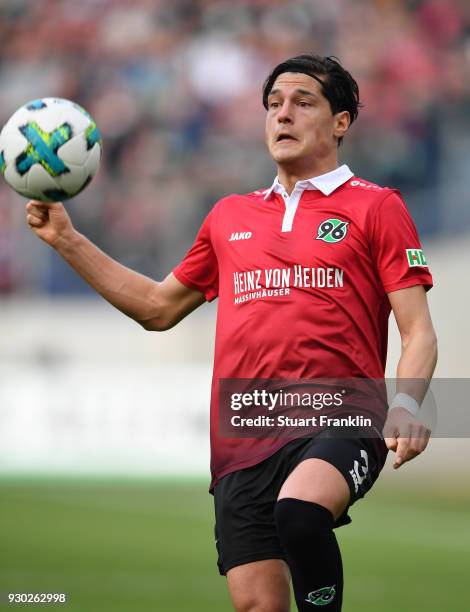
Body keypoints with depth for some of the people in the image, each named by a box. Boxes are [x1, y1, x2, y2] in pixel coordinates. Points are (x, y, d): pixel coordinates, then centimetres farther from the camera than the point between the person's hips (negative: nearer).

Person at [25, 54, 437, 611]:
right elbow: (159, 307, 31)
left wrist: (404, 405, -17)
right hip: (244, 442, 5)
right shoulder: (229, 217, 22)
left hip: (339, 424, -4)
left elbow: (418, 331, 2)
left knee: (299, 510, -37)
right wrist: (66, 240, 25)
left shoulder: (375, 207, 8)